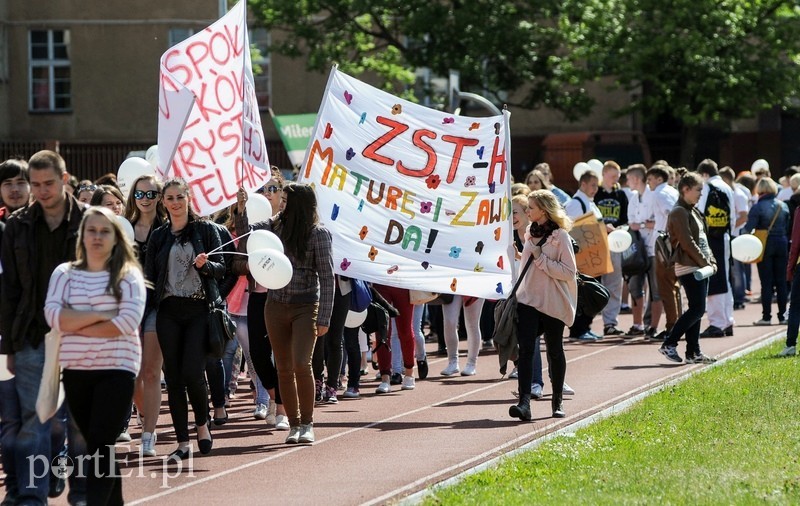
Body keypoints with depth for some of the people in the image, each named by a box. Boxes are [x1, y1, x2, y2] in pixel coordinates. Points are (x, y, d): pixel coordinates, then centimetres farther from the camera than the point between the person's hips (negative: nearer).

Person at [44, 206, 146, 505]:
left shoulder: (128, 275, -1)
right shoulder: (64, 273, 8)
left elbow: (129, 321, -14)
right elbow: (53, 315, -7)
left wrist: (77, 326, -10)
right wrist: (100, 315, -13)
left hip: (116, 369, -4)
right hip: (75, 370, 4)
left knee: (100, 447, -11)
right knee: (97, 447, 11)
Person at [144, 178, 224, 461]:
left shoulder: (206, 230, 5)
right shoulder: (158, 236, 12)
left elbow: (222, 268, 4)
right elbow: (150, 277, 12)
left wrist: (206, 265, -18)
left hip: (199, 309, -3)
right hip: (168, 312, 3)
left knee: (192, 372, -13)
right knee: (173, 377, 0)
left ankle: (202, 424, 13)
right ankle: (183, 442, 5)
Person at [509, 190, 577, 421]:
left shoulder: (560, 236, -8)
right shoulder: (532, 233, 13)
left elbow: (569, 272, -15)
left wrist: (541, 258, -18)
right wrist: (517, 291, 21)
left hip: (552, 303, -5)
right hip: (528, 299, 5)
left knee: (554, 351, 9)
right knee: (526, 349, -10)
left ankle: (557, 401, 25)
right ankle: (524, 402, -20)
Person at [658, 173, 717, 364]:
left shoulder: (693, 211, 18)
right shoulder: (679, 212, -12)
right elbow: (687, 243, -18)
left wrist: (711, 261, 9)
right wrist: (705, 262, -15)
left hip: (701, 267, 10)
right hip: (688, 267, -10)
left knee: (696, 309, 8)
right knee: (697, 309, -13)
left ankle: (693, 352, 10)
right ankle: (669, 344, -8)